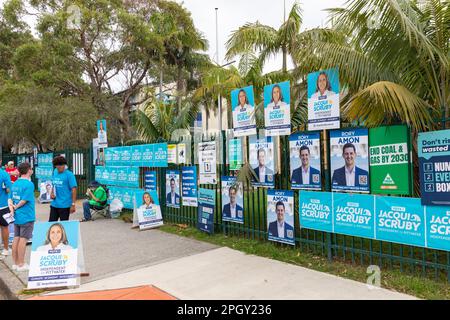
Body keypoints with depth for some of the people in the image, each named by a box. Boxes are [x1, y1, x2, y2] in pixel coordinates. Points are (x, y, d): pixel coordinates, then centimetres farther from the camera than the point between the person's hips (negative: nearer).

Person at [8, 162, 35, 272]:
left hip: (17, 217, 7)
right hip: (27, 217, -7)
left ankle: (15, 263, 22)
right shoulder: (29, 184, -15)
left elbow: (10, 198, 9)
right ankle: (21, 265, 8)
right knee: (23, 240, 0)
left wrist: (12, 207, -5)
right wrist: (15, 207, -3)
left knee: (16, 239, 13)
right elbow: (24, 200, -18)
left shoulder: (15, 184, 10)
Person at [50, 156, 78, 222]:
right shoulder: (55, 172, 8)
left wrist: (73, 204, -17)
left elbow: (74, 189, -13)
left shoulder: (69, 174, -11)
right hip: (54, 204, 6)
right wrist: (52, 193, 3)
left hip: (64, 205, -6)